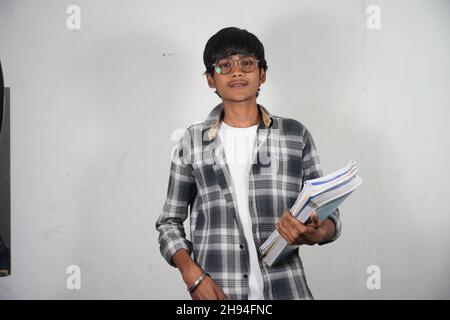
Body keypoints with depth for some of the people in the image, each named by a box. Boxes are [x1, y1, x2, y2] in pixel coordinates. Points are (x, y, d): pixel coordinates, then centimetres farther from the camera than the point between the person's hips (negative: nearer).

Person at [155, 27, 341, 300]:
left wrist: (315, 234, -17)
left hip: (285, 289, 0)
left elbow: (328, 214, 5)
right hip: (216, 291, 0)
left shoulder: (296, 135, 3)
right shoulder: (193, 142, 3)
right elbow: (170, 222, 7)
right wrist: (191, 274, -9)